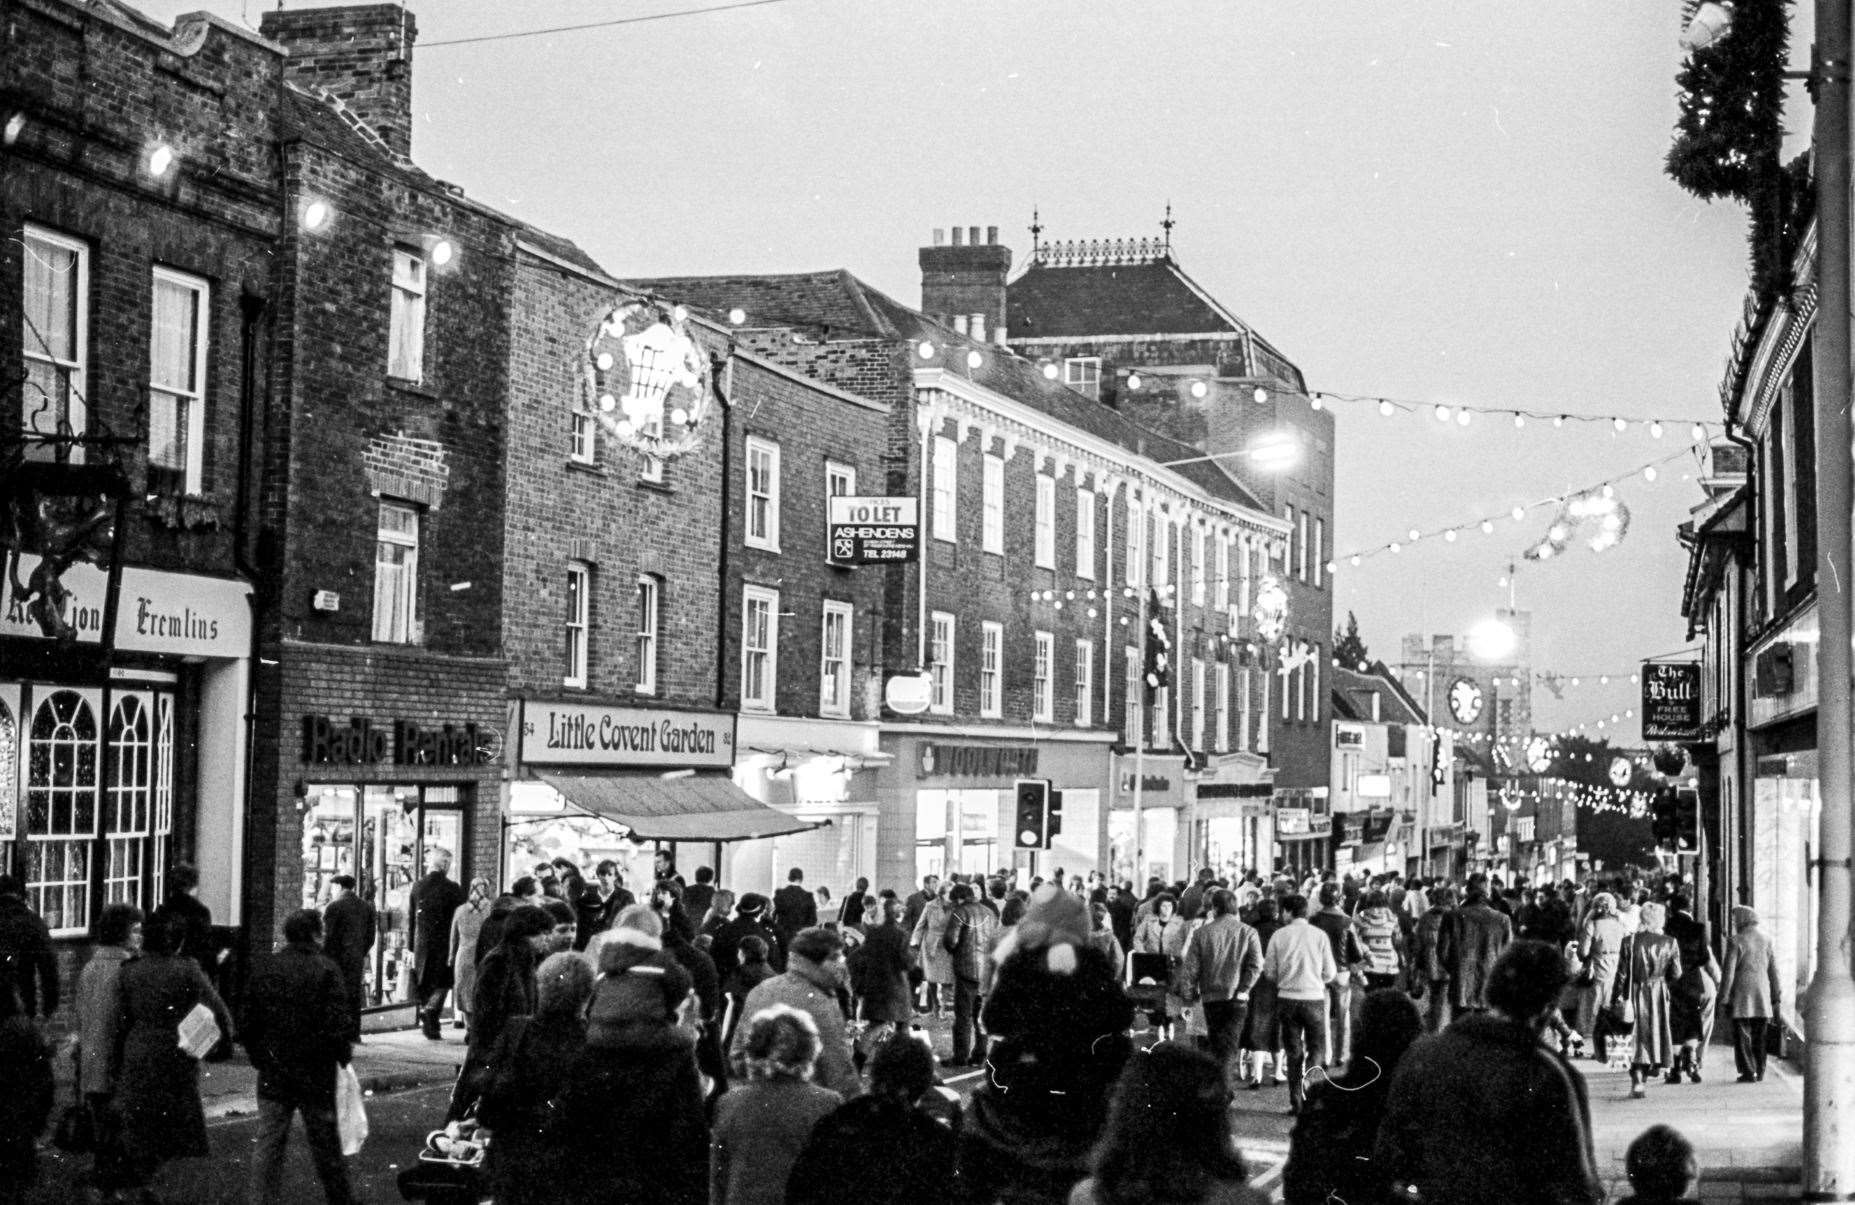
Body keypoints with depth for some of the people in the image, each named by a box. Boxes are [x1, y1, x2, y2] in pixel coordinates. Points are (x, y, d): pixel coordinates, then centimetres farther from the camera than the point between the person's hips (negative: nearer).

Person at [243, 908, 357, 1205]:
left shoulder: (264, 969, 4)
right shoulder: (327, 970, -9)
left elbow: (249, 1022, 8)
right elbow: (337, 1023, -15)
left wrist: (259, 1058, 17)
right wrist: (343, 1055, -2)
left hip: (272, 1072, 3)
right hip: (316, 1072, -3)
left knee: (269, 1140, 6)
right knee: (324, 1140, 8)